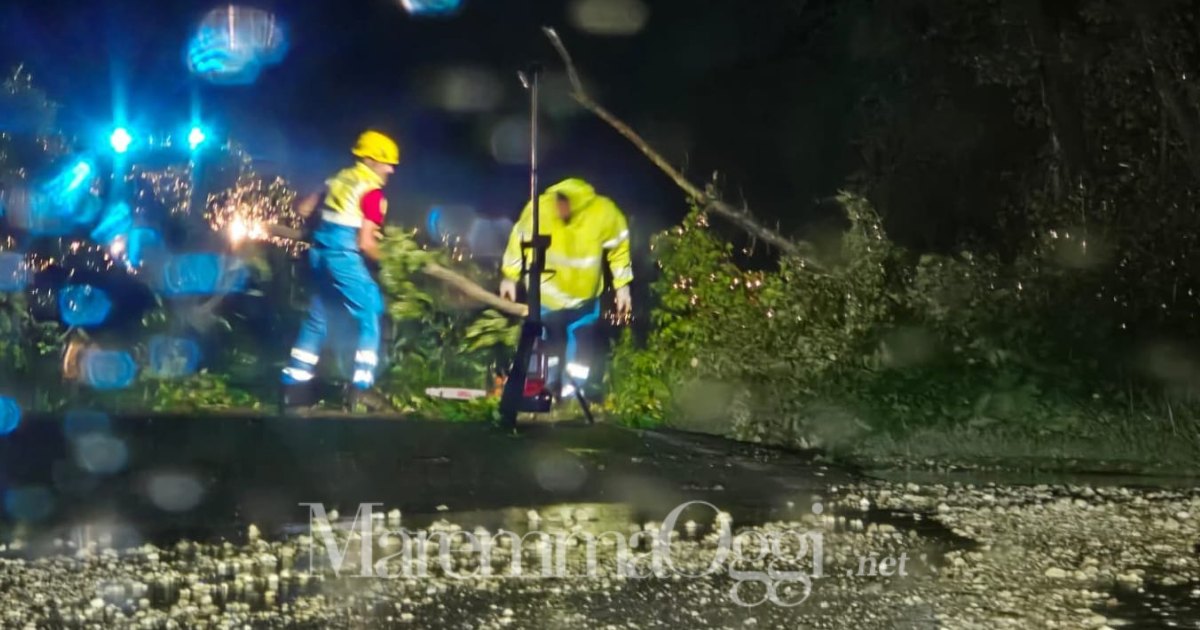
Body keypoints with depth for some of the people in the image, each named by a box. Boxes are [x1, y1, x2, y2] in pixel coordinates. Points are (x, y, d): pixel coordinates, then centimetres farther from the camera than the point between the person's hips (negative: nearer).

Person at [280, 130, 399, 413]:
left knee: (317, 320, 15)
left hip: (320, 253, 8)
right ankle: (360, 389, -5)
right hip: (344, 257, -8)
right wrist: (381, 259, 3)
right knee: (370, 318, 1)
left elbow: (304, 209, 17)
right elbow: (365, 243, -15)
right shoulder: (372, 191, -9)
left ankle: (293, 387, 14)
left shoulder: (339, 179, 14)